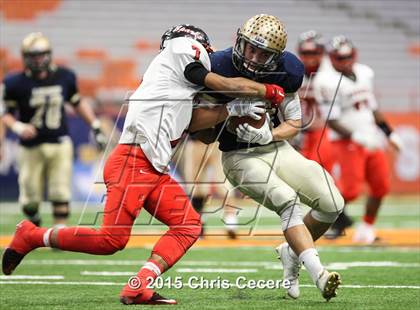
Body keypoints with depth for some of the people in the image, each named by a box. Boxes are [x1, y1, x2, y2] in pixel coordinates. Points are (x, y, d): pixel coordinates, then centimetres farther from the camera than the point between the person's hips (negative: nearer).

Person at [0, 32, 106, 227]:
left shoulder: (65, 77, 1)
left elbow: (78, 103, 15)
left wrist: (95, 126, 12)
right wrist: (18, 127, -21)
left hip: (60, 145, 2)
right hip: (31, 147, -2)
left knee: (60, 195, -4)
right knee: (30, 199, 2)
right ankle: (34, 230, 31)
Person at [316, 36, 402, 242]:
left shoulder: (364, 74, 9)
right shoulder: (330, 83, -12)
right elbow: (331, 121, -15)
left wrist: (389, 133, 17)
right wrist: (354, 136, -25)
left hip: (372, 141, 7)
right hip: (347, 141, -7)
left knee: (381, 186, 4)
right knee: (351, 188, -15)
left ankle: (366, 229, 17)